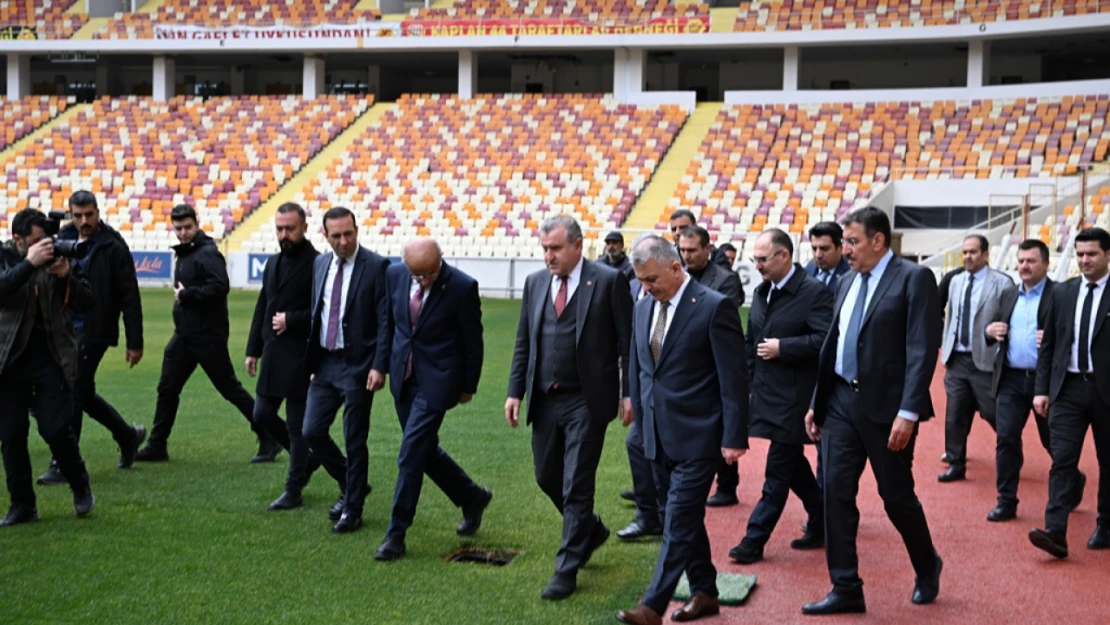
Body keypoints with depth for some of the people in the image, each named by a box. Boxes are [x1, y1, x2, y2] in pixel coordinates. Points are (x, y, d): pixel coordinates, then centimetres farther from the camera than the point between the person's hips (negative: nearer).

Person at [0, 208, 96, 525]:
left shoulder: (58, 256, 1)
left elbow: (87, 303, -2)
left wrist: (67, 276, -19)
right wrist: (29, 263, -30)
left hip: (52, 359, -1)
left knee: (56, 429, -7)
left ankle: (81, 487, 18)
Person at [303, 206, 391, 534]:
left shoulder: (377, 267, -10)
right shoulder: (320, 264, 8)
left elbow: (385, 321, -12)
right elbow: (315, 313, 15)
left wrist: (379, 366, -18)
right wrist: (311, 361, 13)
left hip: (358, 366, -6)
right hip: (324, 363, 6)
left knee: (355, 441, 2)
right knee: (313, 432, 6)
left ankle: (352, 509, 16)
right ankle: (352, 486, 28)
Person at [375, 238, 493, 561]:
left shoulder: (462, 287, -16)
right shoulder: (395, 274, -3)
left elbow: (472, 340, -5)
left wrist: (468, 386, 1)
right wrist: (384, 364, 15)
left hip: (436, 380, -6)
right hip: (404, 377, 6)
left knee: (411, 454, -8)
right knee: (425, 450, 15)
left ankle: (396, 533, 1)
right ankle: (472, 497, 37)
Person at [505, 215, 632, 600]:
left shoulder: (608, 281, -6)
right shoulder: (535, 283, 8)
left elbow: (628, 341, -5)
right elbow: (523, 343, 12)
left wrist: (628, 393, -9)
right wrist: (515, 391, 7)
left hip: (586, 401, -6)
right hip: (545, 399, 6)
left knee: (576, 485, -3)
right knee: (547, 478, 14)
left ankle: (567, 569, 7)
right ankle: (591, 530, 39)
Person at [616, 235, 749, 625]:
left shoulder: (715, 307, -12)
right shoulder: (644, 307, 9)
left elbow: (734, 379, -13)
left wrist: (734, 439, -14)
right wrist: (641, 423, 16)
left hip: (697, 437, -7)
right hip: (659, 436, 7)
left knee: (679, 521, -8)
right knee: (683, 518, 15)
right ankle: (704, 593, 28)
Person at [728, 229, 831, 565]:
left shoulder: (813, 291, -13)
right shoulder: (762, 292, 11)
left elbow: (825, 340, -21)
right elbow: (750, 341, 19)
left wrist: (782, 347, -19)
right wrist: (749, 379, 11)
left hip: (794, 397, -8)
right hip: (768, 394, 8)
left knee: (778, 471, -3)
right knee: (793, 464, 17)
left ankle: (754, 540, 1)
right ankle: (822, 525, 31)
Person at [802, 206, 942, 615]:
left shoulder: (914, 278, -9)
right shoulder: (847, 282, 12)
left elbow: (923, 351, -15)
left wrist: (908, 412, -21)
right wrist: (816, 402, 14)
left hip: (886, 406, -6)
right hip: (841, 401, 6)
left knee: (897, 496, 6)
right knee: (836, 494, 2)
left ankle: (927, 569, 32)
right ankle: (846, 590, 10)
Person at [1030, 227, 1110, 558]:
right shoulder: (1062, 293, 8)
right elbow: (1048, 345, 10)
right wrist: (1042, 388, 5)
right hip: (1068, 388, 2)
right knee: (1062, 460, -7)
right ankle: (1056, 533, -13)